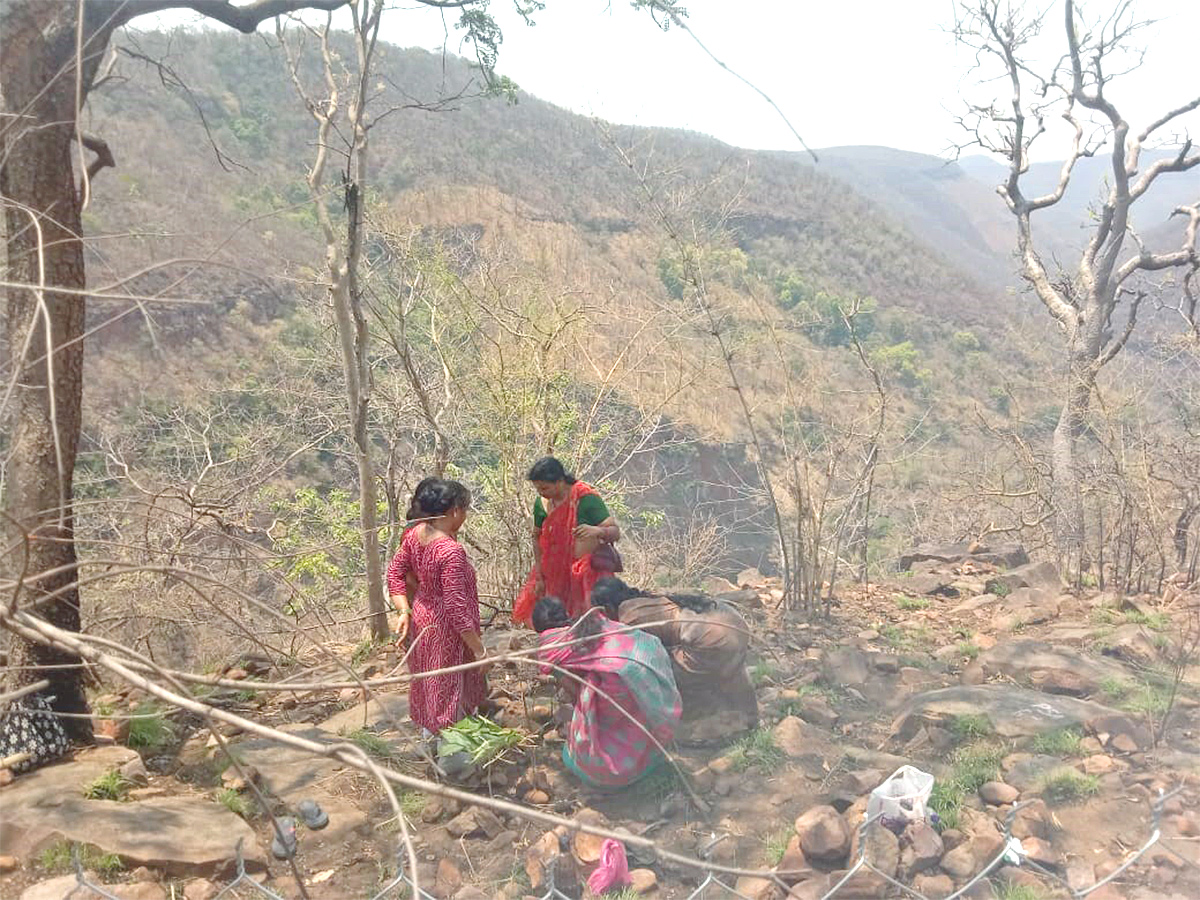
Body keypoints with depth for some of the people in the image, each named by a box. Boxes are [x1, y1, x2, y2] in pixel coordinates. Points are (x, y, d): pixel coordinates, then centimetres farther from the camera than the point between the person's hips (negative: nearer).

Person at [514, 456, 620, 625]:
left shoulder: (586, 498, -14)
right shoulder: (541, 503, 1)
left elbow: (616, 533, -14)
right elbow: (537, 538, 14)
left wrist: (597, 531, -37)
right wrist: (539, 576, 10)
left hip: (587, 574, -5)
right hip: (555, 576, 5)